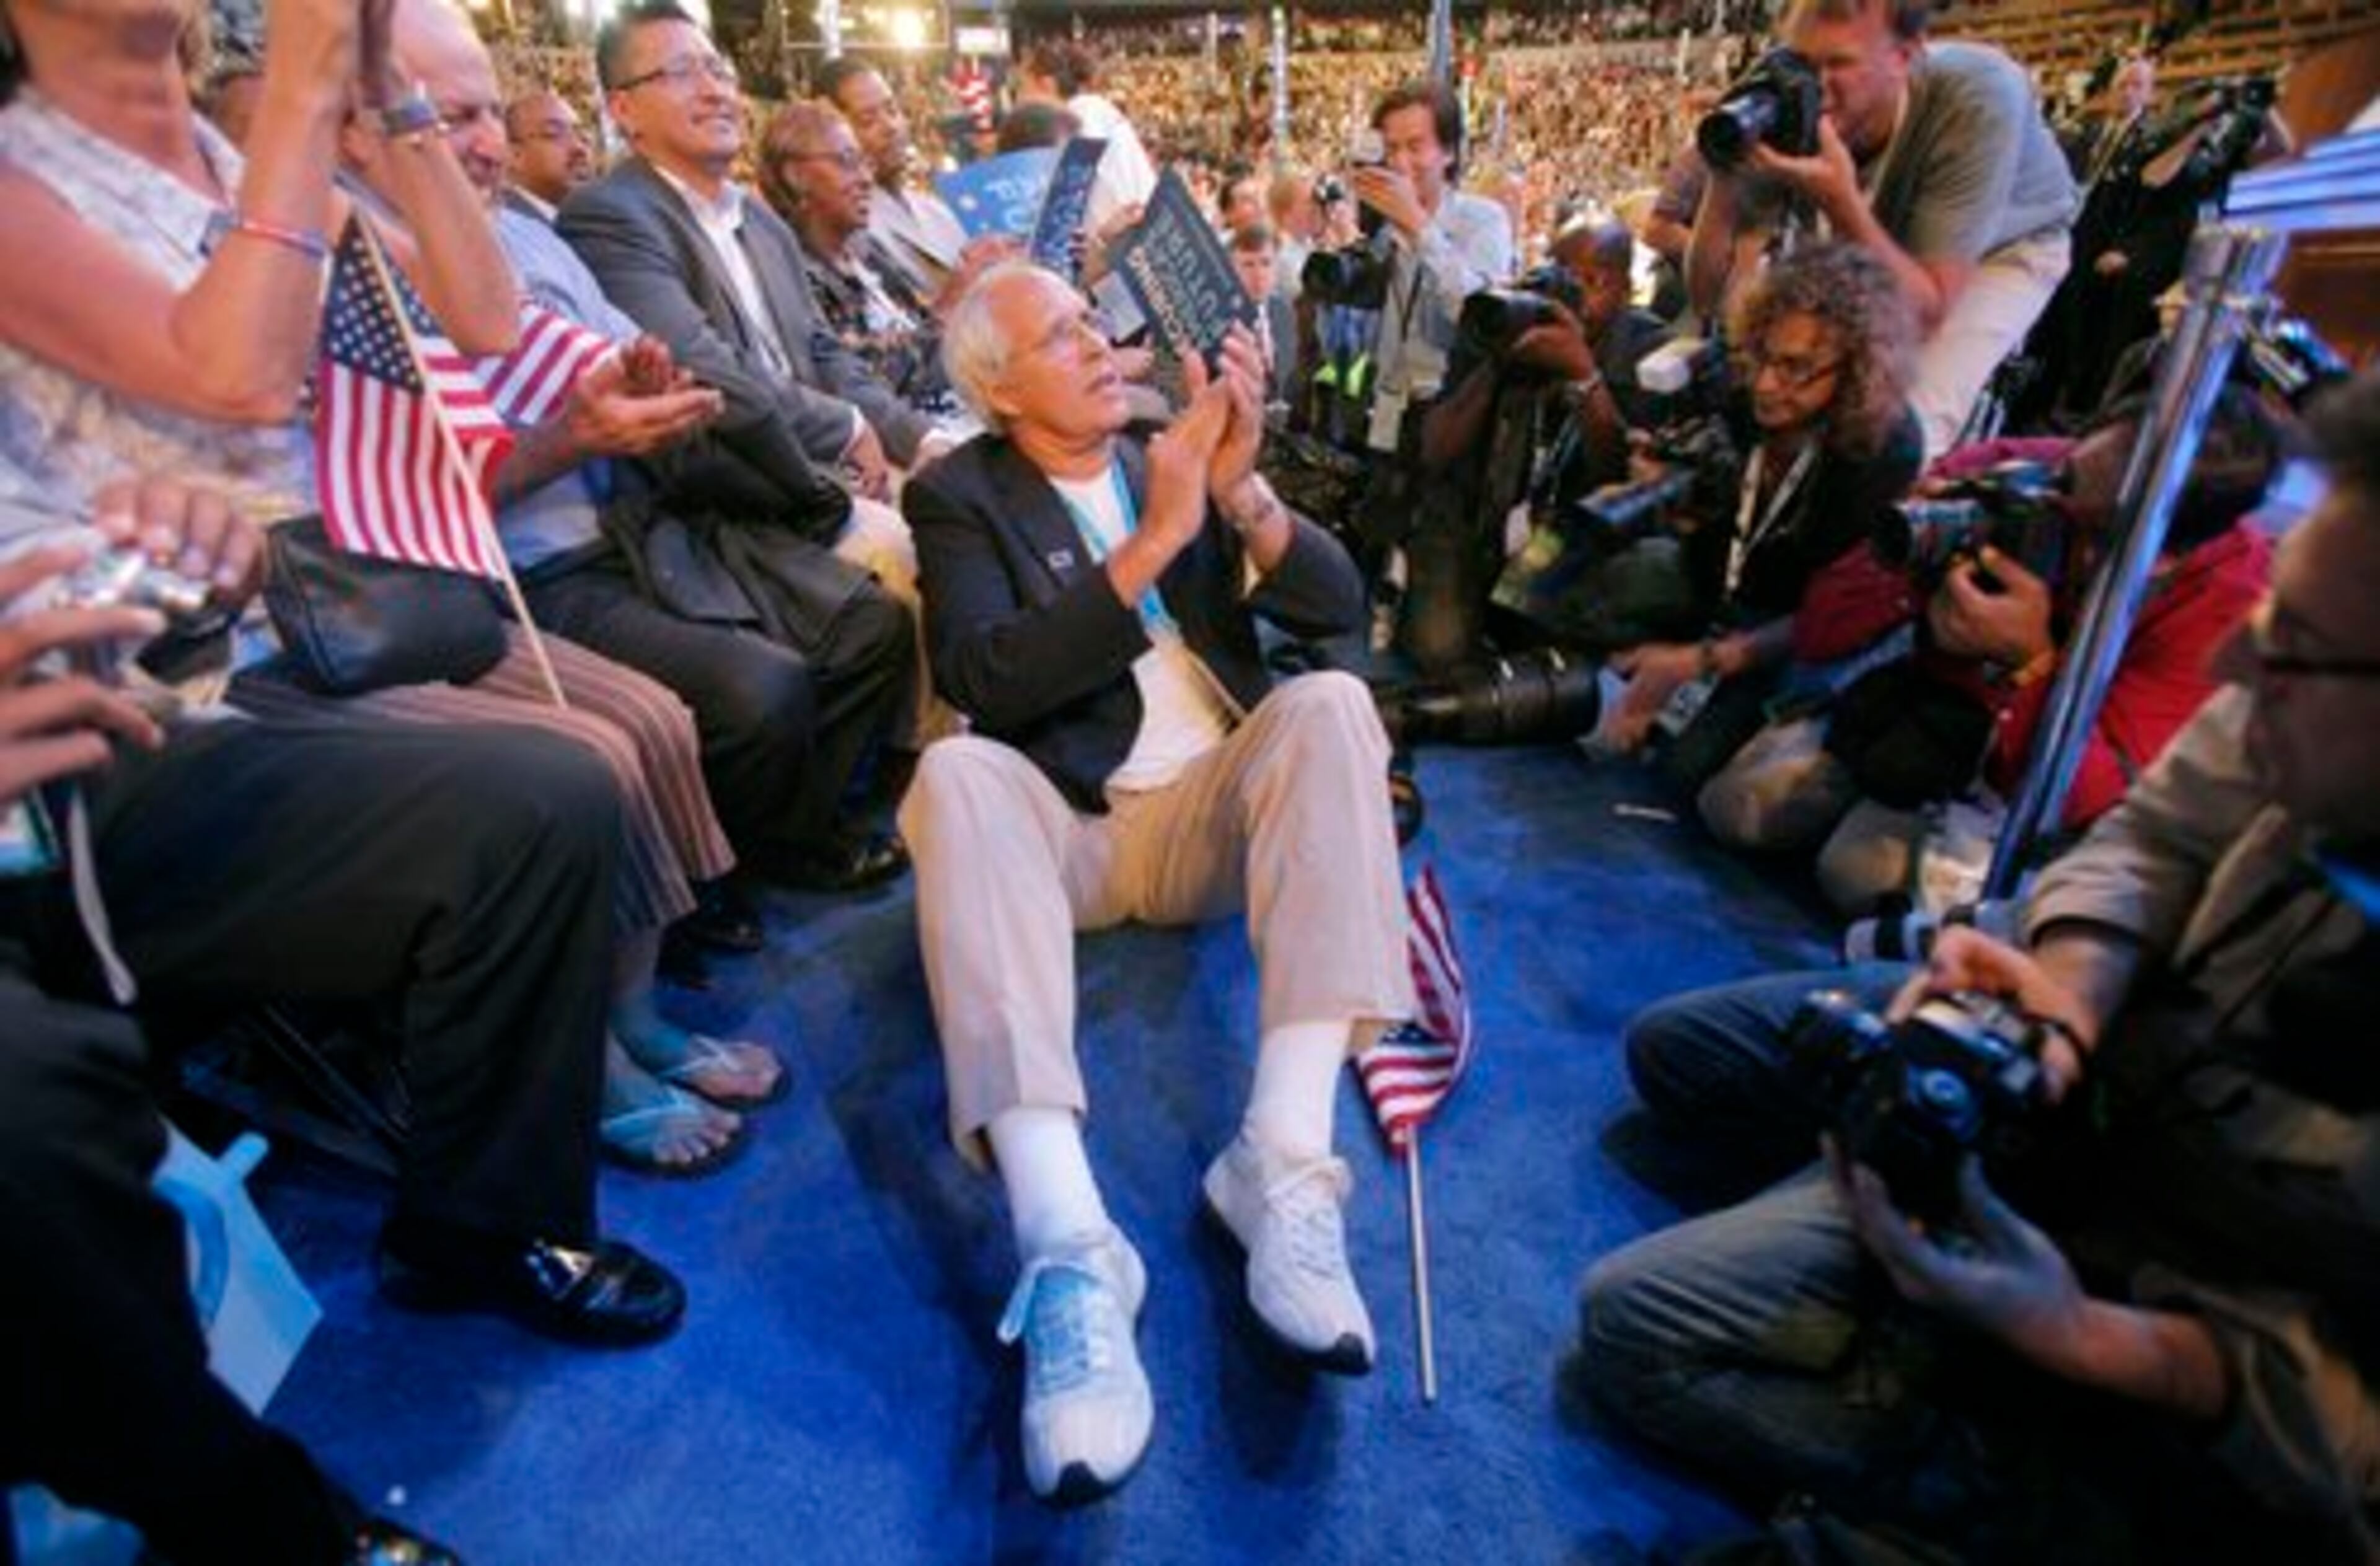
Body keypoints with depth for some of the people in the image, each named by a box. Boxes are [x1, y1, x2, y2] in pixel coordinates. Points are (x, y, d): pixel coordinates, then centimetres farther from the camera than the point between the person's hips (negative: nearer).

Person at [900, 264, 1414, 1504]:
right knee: (958, 774, -32)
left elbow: (1339, 606, 4)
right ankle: (1067, 1246, -42)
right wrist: (1152, 539, -18)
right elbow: (985, 682, -15)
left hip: (1210, 814, 3)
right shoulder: (959, 495, 5)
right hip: (1066, 828, -2)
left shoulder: (1171, 450, 15)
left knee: (1330, 703, -24)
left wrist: (1241, 491, -13)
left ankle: (1284, 1162, -32)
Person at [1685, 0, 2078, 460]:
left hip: (2006, 246, -4)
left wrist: (1840, 200, -50)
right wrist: (1726, 171, -42)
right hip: (1887, 234, 4)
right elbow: (1709, 296, -27)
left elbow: (1926, 310, -39)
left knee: (1906, 433, -23)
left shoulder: (1978, 101, -38)